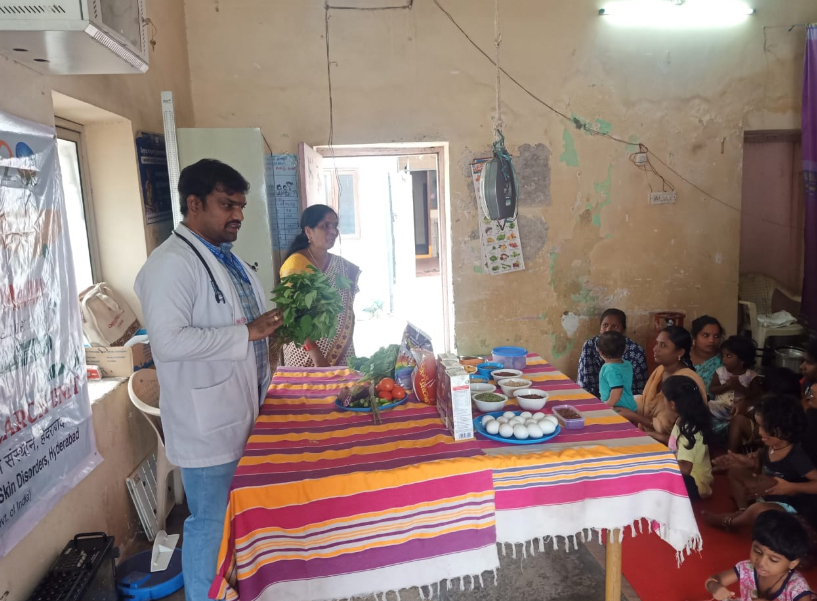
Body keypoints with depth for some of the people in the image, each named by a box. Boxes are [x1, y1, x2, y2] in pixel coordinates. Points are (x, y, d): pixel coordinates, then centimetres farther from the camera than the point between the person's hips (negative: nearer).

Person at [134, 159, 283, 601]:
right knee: (211, 523, 6)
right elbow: (168, 341, -28)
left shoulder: (227, 256, 12)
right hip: (208, 421, -9)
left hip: (244, 411, 9)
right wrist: (247, 333, -25)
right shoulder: (172, 263, -18)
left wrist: (270, 327, 6)